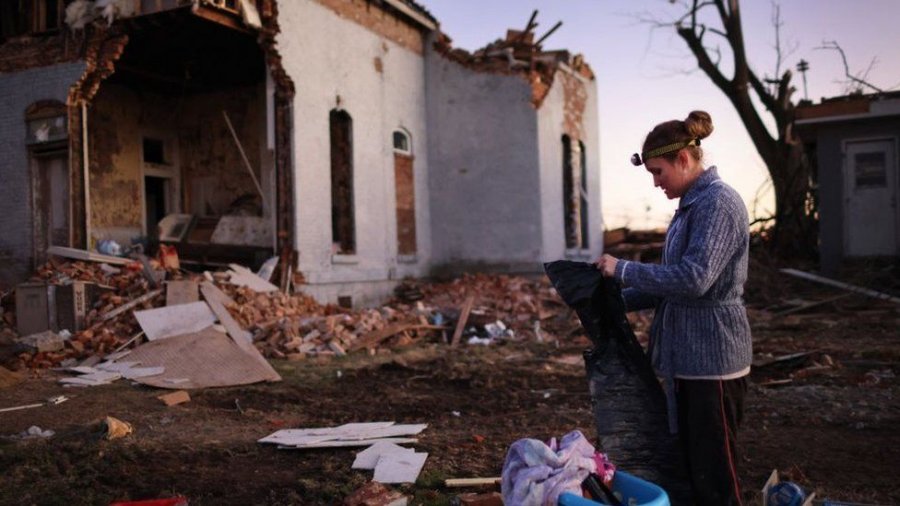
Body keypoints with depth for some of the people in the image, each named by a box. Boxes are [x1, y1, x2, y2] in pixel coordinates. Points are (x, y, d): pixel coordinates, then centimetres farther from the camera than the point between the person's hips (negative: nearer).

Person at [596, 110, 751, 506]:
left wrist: (623, 270, -18)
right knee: (690, 465, 17)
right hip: (688, 357, 10)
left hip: (713, 359, -9)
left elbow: (694, 277, -25)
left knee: (714, 474, 0)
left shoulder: (717, 203, -15)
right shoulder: (692, 204, 13)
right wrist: (622, 300, 12)